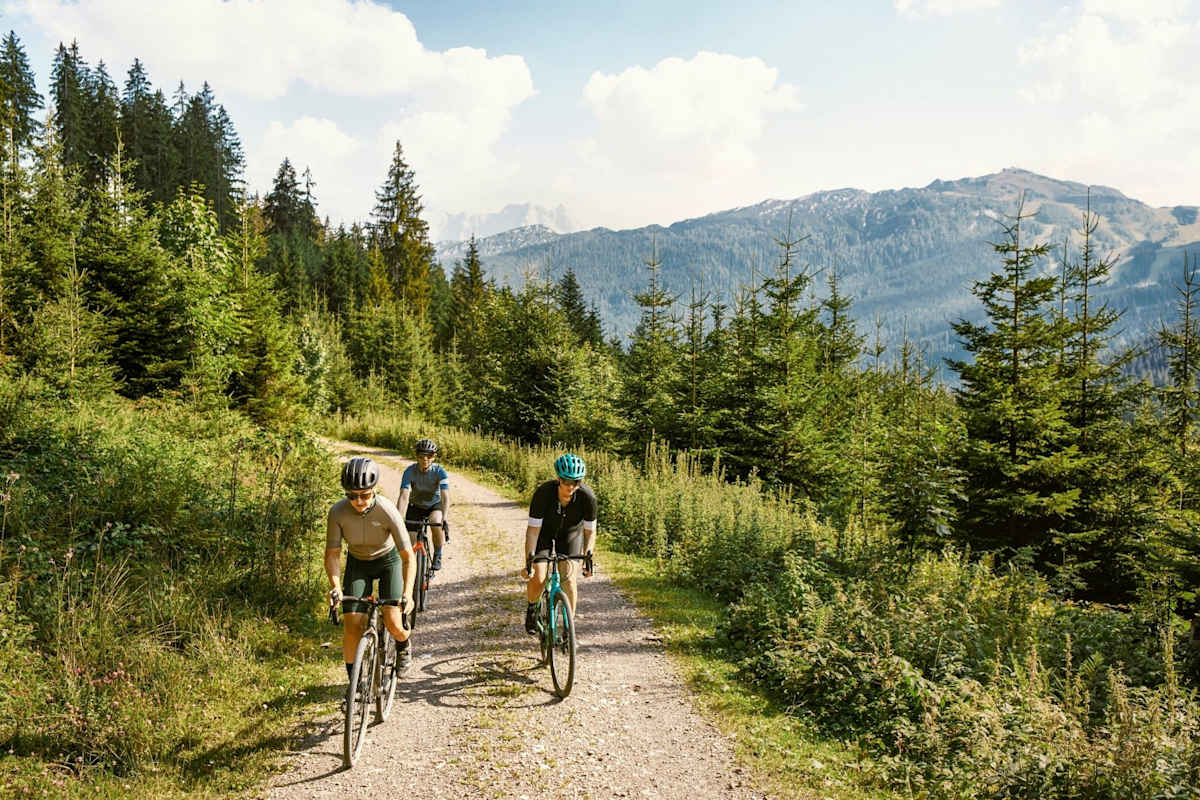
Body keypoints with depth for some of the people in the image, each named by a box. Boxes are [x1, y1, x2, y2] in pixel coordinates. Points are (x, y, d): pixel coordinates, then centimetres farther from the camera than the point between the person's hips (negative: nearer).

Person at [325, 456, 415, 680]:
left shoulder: (388, 511, -32)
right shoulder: (338, 512, -26)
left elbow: (408, 556, -29)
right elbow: (332, 554, -19)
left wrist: (407, 593, -41)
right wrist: (335, 586, -37)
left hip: (388, 560, -2)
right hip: (358, 564, 2)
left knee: (392, 622, -15)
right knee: (353, 625, -10)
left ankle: (404, 645, 21)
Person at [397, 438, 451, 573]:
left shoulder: (440, 471, -24)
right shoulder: (410, 471, -23)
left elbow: (445, 496, -34)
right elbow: (404, 496, -33)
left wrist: (445, 517, -50)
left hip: (435, 505, -1)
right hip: (416, 506, 1)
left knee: (436, 523, -33)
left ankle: (437, 556, -10)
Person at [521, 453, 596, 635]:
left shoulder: (587, 496, -31)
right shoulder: (543, 492, -35)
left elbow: (590, 531, -19)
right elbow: (533, 529, -30)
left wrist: (588, 556, -31)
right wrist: (528, 562, -35)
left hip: (570, 532, 1)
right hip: (545, 530, -1)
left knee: (568, 579, -14)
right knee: (538, 577, -15)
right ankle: (532, 608, 19)